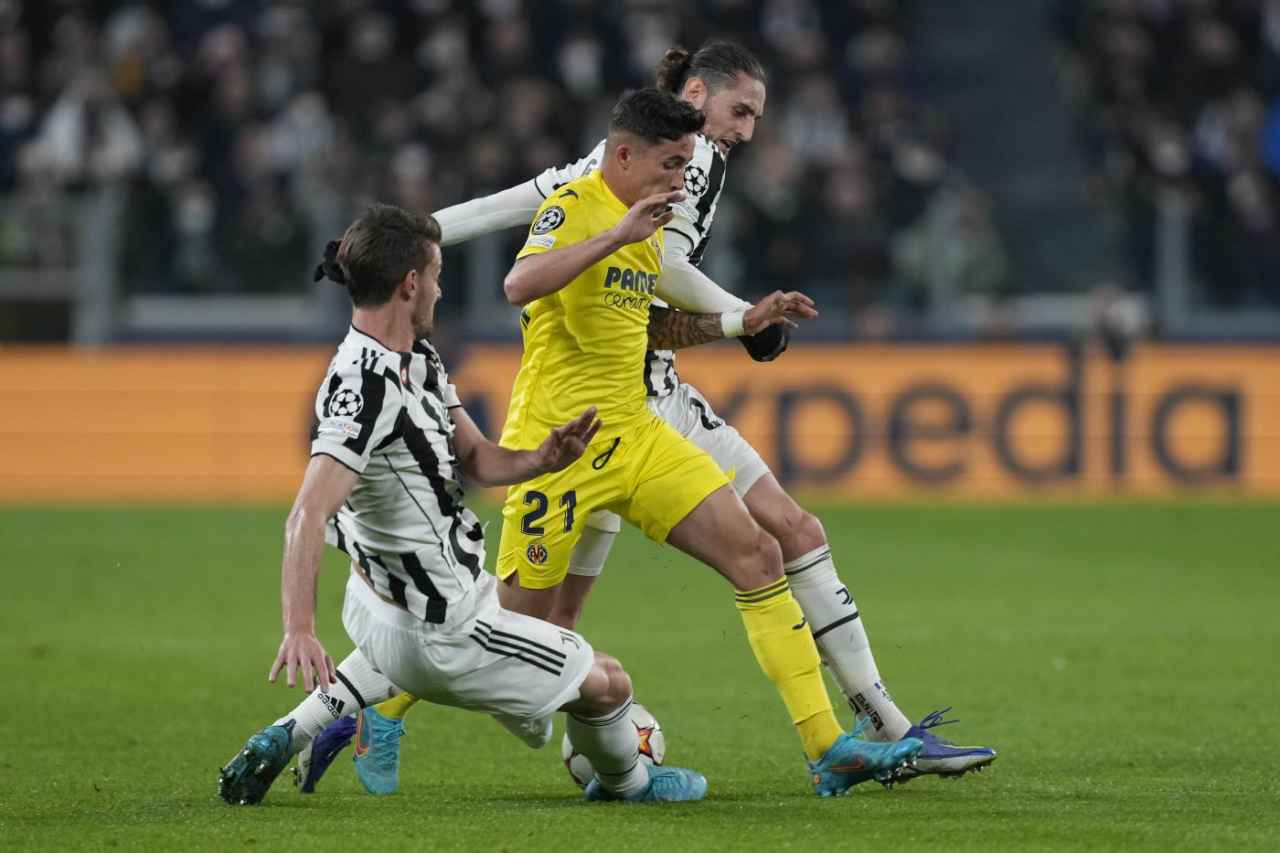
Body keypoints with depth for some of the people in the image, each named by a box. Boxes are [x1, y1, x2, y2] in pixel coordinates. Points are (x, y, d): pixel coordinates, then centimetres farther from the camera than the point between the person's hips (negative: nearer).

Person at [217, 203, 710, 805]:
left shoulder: (418, 358, 4)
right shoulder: (367, 387, -28)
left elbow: (474, 457, 9)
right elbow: (308, 515, -37)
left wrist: (540, 460, -12)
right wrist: (300, 630, -47)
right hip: (441, 632, -11)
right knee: (607, 683, 6)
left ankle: (287, 737, 31)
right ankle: (625, 782, 37)